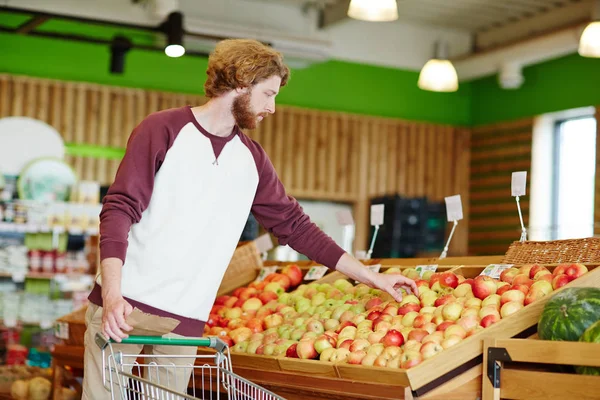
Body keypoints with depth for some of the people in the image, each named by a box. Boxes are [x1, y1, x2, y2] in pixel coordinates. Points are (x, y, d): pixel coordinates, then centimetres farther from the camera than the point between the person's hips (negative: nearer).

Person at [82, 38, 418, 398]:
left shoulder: (251, 159, 10)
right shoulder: (164, 130, -5)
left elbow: (295, 226, 16)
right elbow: (119, 208, -11)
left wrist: (372, 277, 14)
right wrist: (113, 294, -25)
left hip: (186, 319, 4)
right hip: (123, 306, -4)